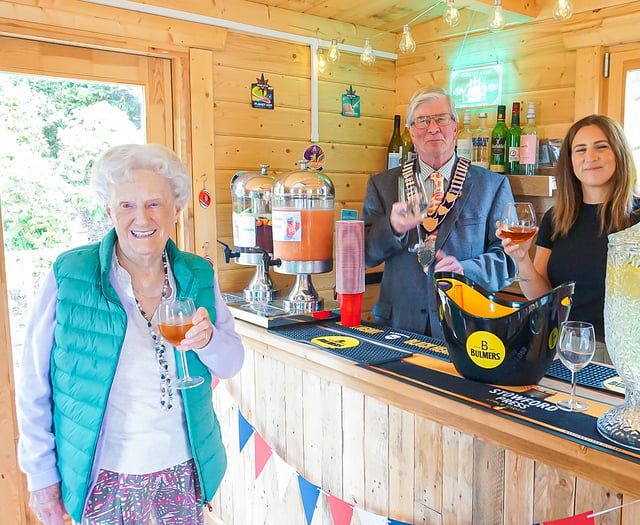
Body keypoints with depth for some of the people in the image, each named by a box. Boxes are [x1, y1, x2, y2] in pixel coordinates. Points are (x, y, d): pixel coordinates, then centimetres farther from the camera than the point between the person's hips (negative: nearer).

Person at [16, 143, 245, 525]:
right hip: (104, 477, -2)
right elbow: (36, 385, -6)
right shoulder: (68, 277, -13)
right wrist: (42, 476, -4)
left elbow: (232, 362, 2)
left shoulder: (199, 276, -4)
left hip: (183, 466, 3)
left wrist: (208, 339, -19)